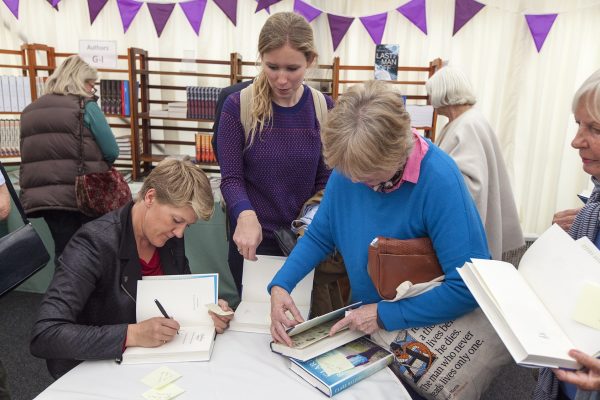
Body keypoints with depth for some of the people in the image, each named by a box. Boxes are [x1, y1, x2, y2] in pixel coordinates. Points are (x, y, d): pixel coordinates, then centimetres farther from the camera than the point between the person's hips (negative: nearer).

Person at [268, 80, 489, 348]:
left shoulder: (439, 179, -26)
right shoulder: (349, 165, -10)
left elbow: (469, 286, -26)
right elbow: (318, 237, 2)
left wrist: (385, 314, -23)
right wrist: (279, 285, -13)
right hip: (359, 319, 4)